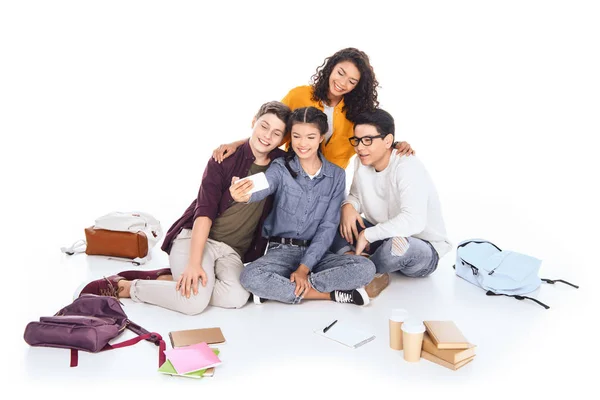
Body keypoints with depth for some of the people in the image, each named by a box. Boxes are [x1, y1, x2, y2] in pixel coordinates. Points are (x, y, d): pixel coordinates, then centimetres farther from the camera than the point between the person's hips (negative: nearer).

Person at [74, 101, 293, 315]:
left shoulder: (280, 163, 1)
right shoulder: (225, 158, -9)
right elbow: (204, 211, -14)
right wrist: (194, 263, -24)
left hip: (232, 251, 4)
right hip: (194, 238, -4)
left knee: (236, 297, -28)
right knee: (194, 301, -29)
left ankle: (164, 278, -9)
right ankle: (123, 286, -7)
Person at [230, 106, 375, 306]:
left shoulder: (336, 175, 3)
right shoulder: (281, 167, -2)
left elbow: (328, 226, -2)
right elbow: (263, 187, -25)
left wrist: (305, 268, -13)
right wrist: (244, 195, -51)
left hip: (316, 253, 2)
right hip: (282, 252, -1)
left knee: (366, 268, -25)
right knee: (250, 277, -33)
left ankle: (278, 289, -20)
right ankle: (332, 294, -22)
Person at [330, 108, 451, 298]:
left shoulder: (407, 167, -25)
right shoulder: (362, 162, -1)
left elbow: (414, 221, -38)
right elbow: (356, 195, 10)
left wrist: (367, 235, -33)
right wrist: (348, 206, -14)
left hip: (424, 251, -7)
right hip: (383, 239, 7)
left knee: (398, 243, -42)